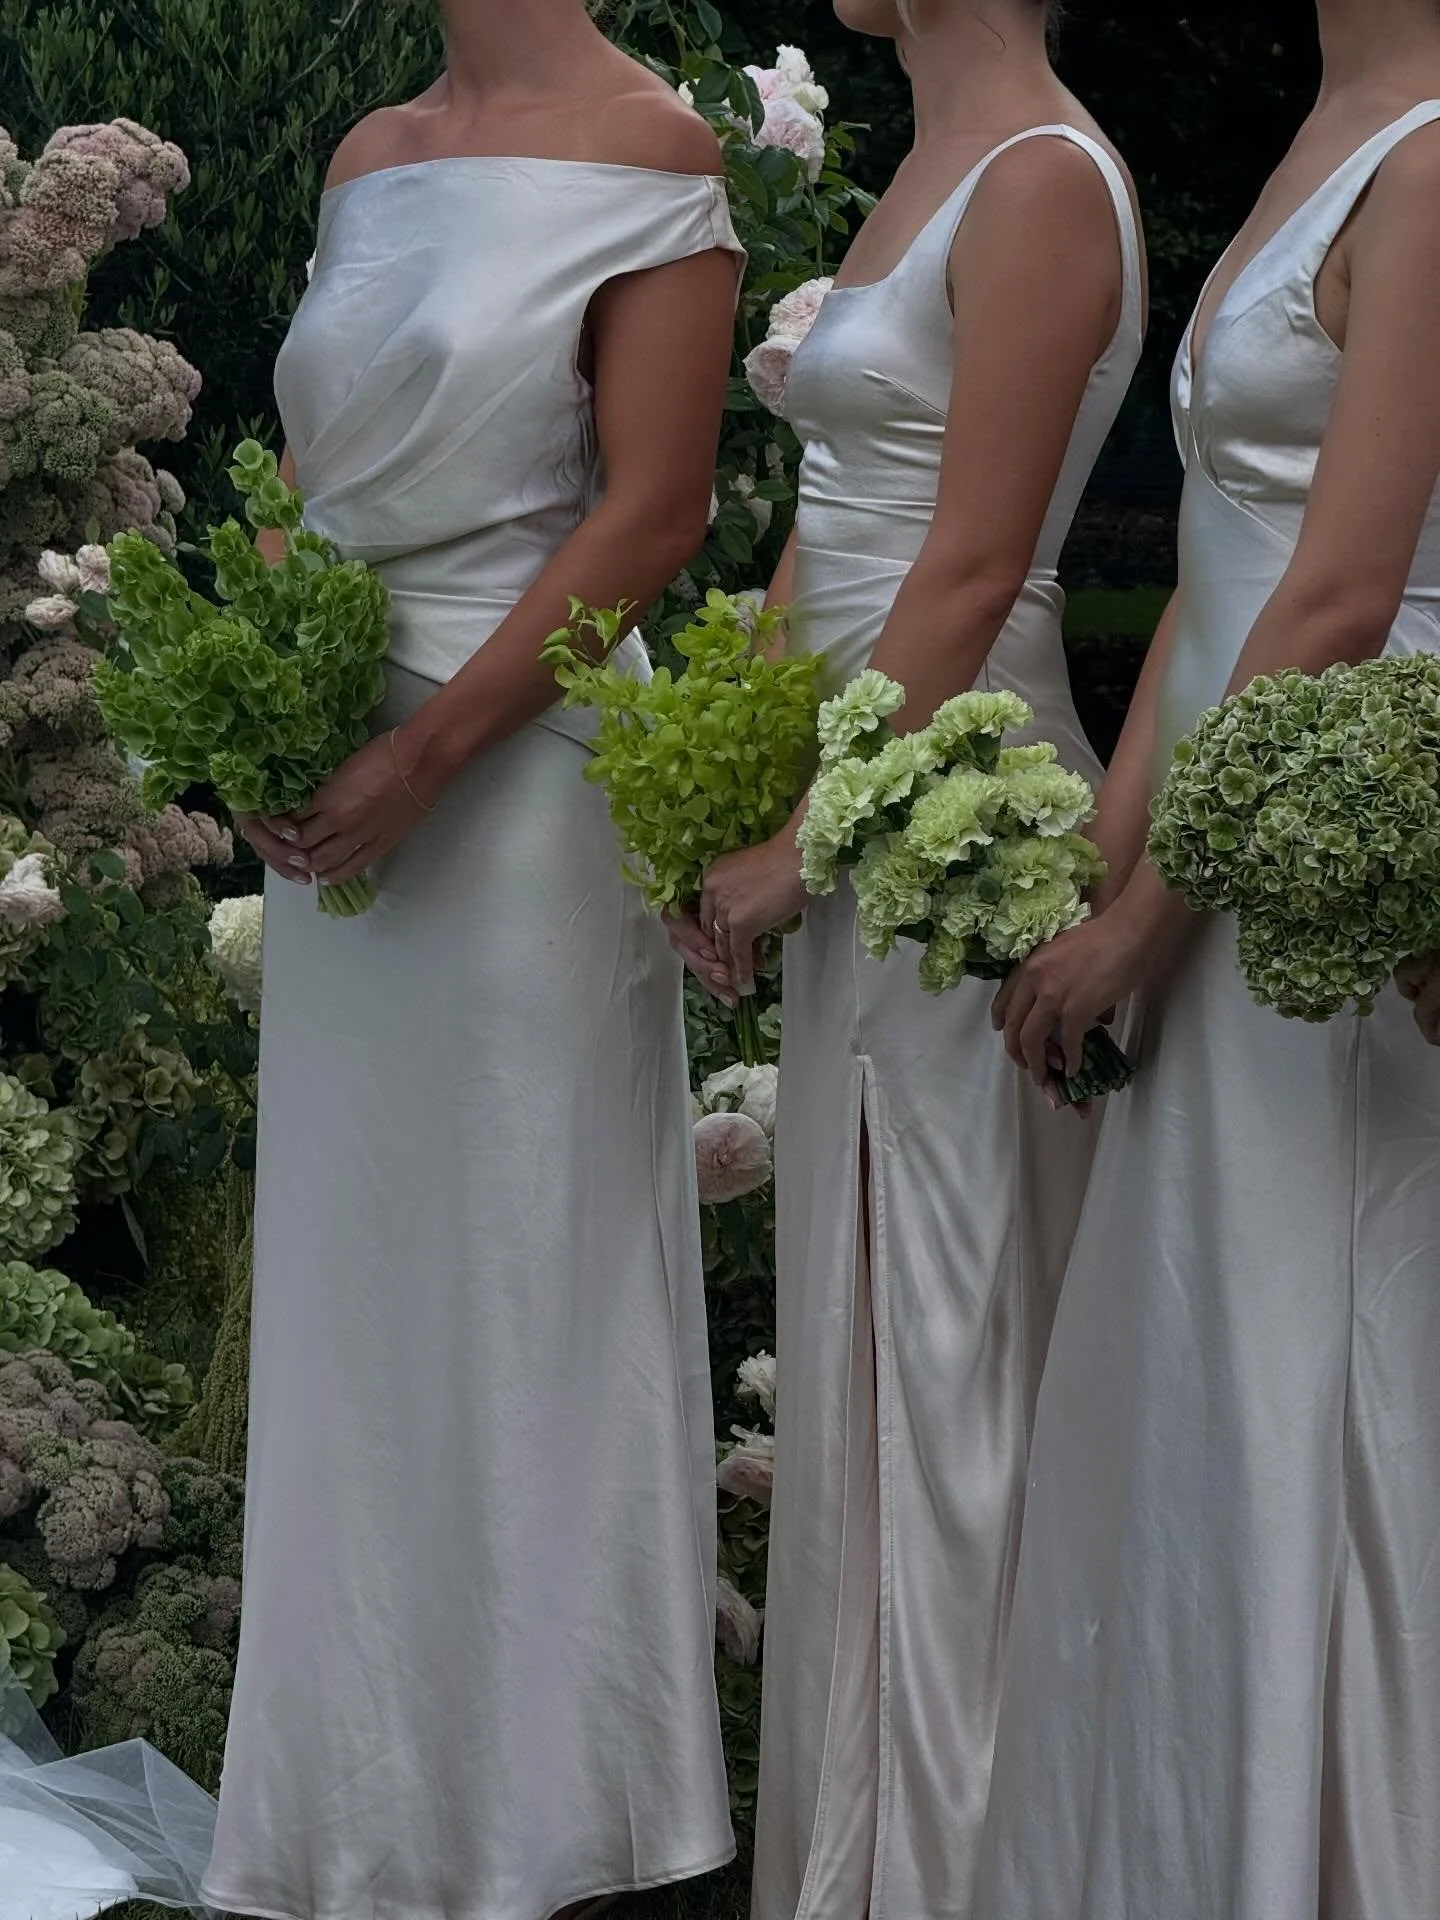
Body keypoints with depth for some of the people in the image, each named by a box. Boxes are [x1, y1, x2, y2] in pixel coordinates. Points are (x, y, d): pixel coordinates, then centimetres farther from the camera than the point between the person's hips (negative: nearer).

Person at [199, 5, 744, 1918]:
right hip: (338, 785, 7)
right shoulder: (370, 156, 13)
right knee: (355, 1276, 11)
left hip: (521, 771, -7)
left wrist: (428, 751, -18)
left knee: (519, 1273, 2)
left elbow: (652, 509, -13)